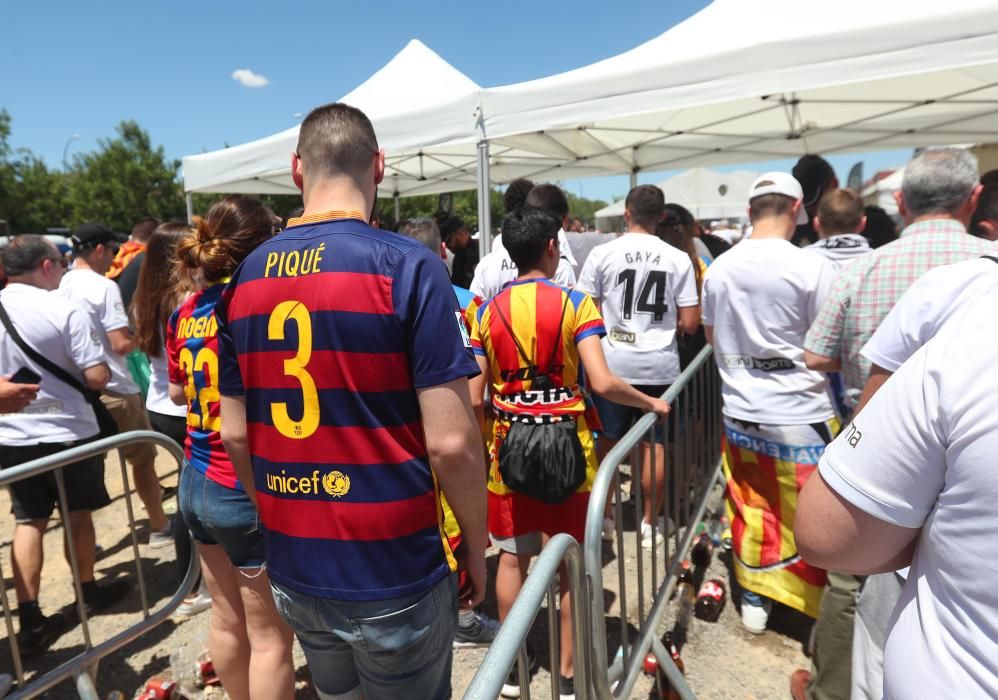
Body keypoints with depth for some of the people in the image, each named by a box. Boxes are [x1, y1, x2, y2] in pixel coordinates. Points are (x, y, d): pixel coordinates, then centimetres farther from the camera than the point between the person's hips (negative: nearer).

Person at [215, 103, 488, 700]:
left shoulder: (246, 277, 0)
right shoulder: (406, 265, -17)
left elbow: (235, 435, 5)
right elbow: (451, 442, -20)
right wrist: (476, 546, -4)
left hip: (292, 569, 6)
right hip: (392, 572, -5)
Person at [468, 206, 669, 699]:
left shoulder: (488, 311, -1)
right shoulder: (575, 303, -10)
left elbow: (474, 399, -3)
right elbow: (602, 383, -18)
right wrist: (651, 403, -1)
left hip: (508, 446, 3)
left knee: (512, 556, 17)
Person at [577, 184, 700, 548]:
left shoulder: (602, 253, -6)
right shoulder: (678, 259, -3)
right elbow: (690, 324, -3)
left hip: (613, 363, 0)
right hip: (660, 365, 1)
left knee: (609, 442, 13)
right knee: (654, 444, 11)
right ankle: (650, 523, 21)